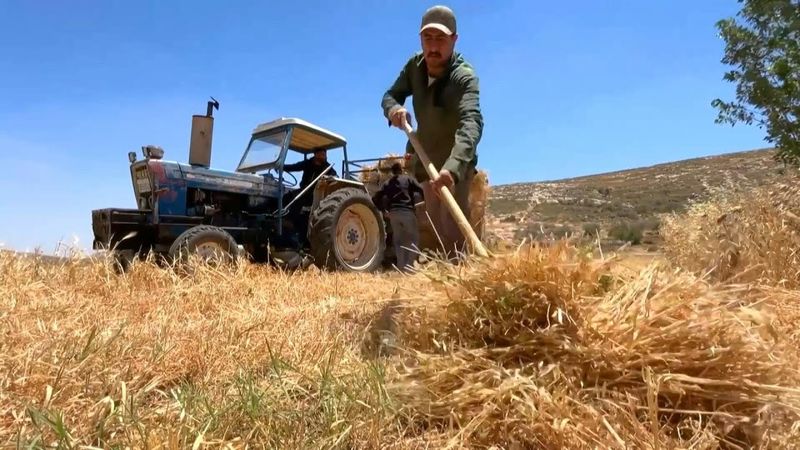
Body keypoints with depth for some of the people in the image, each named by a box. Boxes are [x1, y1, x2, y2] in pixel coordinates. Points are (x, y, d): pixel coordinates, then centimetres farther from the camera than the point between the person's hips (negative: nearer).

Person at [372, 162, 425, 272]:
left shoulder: (387, 183, 19)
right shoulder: (408, 179, 12)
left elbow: (375, 198, 10)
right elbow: (422, 191, -1)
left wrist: (383, 209, 22)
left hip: (393, 213, 3)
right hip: (407, 211, -3)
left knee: (398, 240, 12)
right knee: (413, 238, 6)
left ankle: (401, 267, 9)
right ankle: (410, 265, -5)